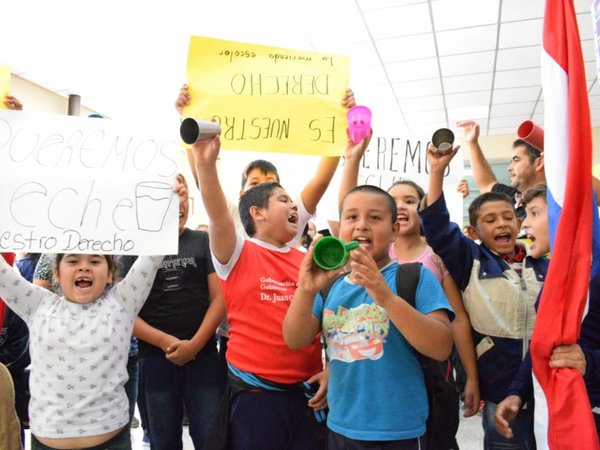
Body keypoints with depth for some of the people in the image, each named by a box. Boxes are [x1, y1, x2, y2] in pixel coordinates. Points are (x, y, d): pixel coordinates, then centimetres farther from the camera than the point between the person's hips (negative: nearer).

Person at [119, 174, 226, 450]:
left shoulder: (203, 242, 3)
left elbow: (219, 297, -1)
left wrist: (195, 344, -11)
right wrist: (166, 342, -12)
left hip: (202, 356, 0)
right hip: (155, 359, 1)